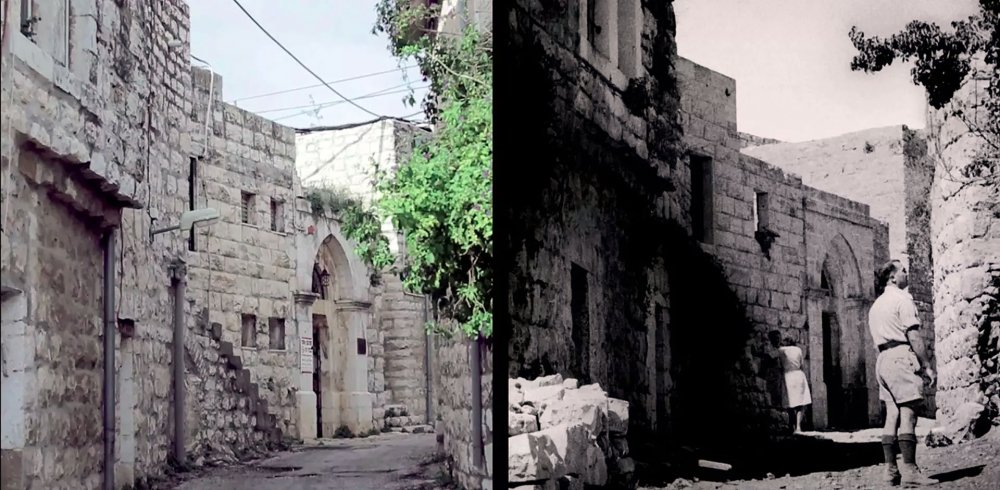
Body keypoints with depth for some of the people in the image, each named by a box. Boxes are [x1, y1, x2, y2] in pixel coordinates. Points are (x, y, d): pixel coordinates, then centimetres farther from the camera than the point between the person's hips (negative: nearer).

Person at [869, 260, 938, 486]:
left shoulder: (876, 304, 23)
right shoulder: (902, 298, -4)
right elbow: (913, 336, -11)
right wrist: (927, 365, -9)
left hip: (882, 358, 9)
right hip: (900, 356, -9)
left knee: (892, 415, 6)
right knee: (907, 414, -11)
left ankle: (891, 469, 1)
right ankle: (909, 470, -17)